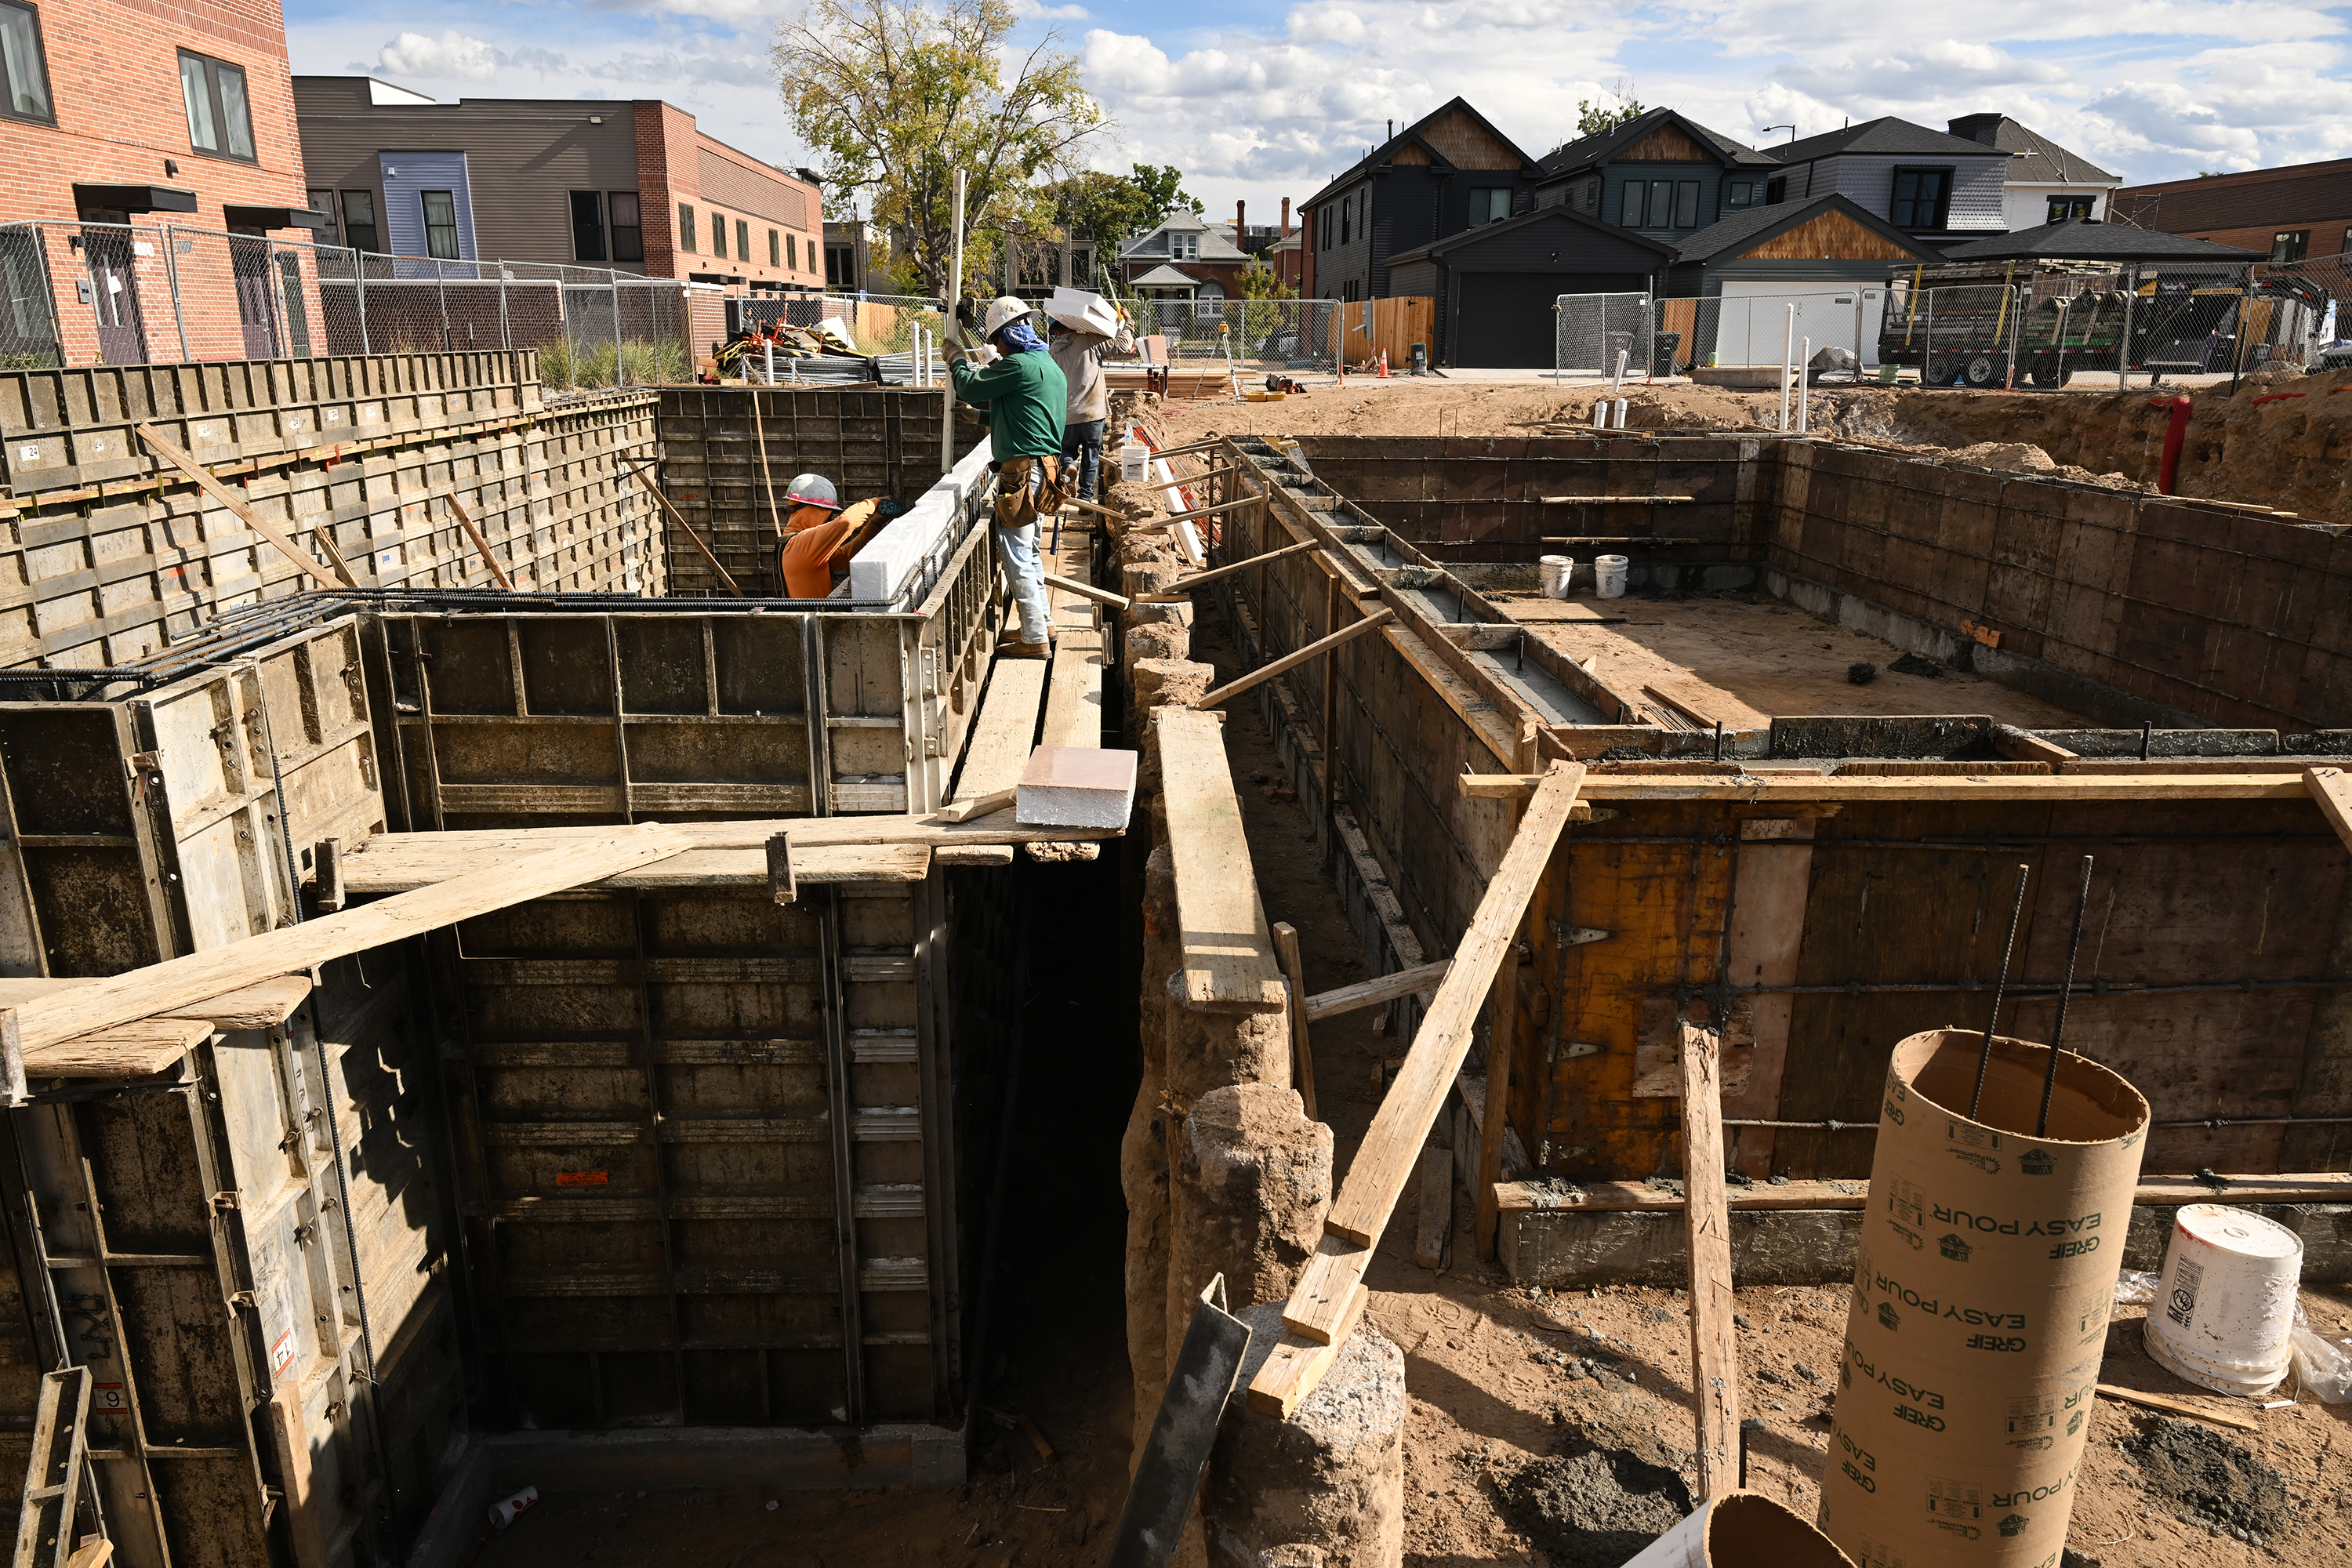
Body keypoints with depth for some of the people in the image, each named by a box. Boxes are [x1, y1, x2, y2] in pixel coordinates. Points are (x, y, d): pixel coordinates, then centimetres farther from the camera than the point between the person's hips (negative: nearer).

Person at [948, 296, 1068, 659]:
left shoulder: (1019, 365, -15)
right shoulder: (1048, 364, 16)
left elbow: (970, 389, -9)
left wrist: (957, 361, 10)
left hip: (1022, 472, -10)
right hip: (1043, 469, 10)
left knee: (1017, 556, -5)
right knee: (1028, 551, 21)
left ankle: (1035, 639, -2)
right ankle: (1043, 623, 30)